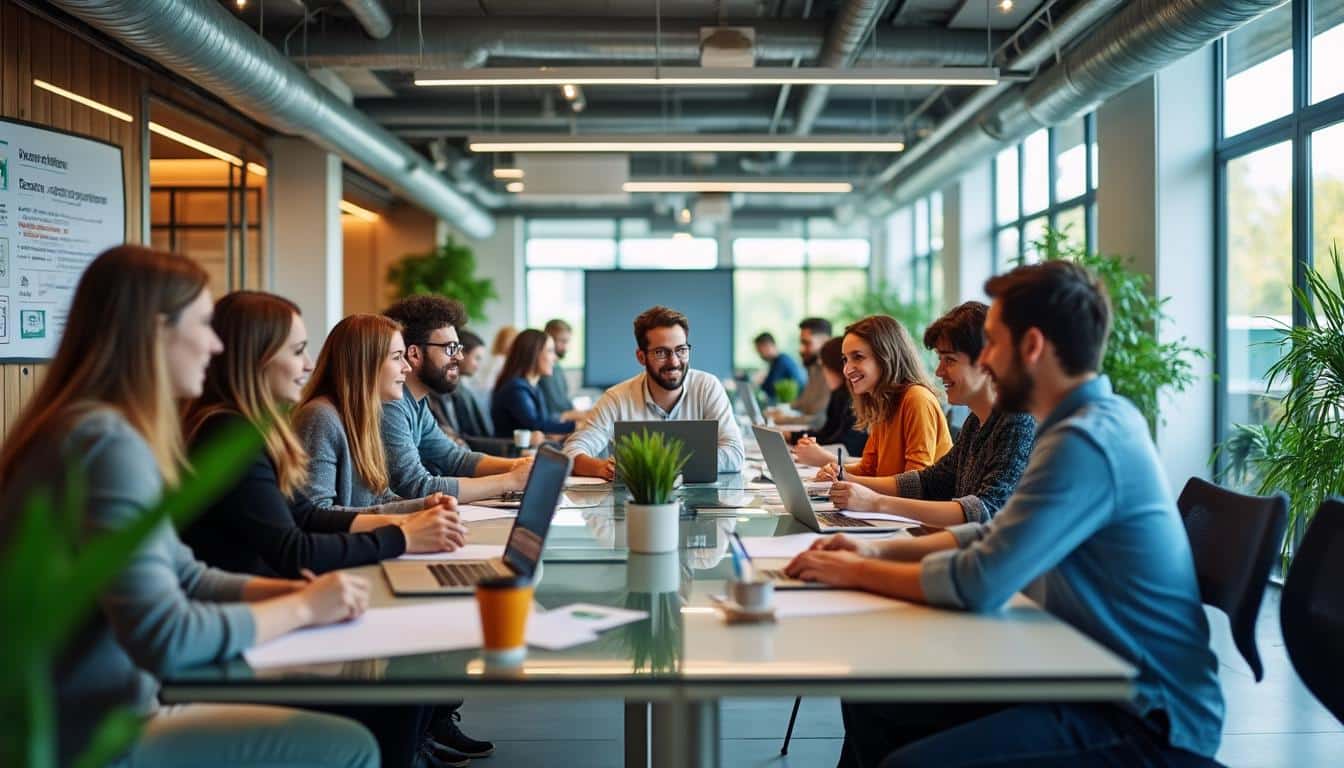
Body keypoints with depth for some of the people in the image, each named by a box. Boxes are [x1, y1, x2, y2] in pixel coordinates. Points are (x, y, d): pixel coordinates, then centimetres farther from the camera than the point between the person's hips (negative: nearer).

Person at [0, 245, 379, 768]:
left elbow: (184, 577, 13)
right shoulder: (109, 443, -22)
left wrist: (297, 589, -2)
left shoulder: (94, 428, 10)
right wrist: (302, 607, -14)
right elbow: (164, 638, -28)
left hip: (97, 718, 10)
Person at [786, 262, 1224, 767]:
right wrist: (879, 551, 6)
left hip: (1148, 722, -9)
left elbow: (978, 584, -25)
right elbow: (996, 535, 17)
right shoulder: (1095, 419, 9)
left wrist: (857, 572, -10)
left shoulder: (1085, 440, -22)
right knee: (874, 703, 6)